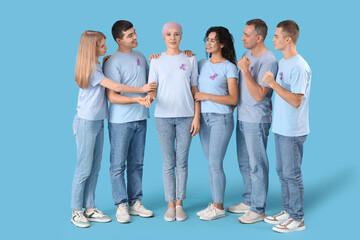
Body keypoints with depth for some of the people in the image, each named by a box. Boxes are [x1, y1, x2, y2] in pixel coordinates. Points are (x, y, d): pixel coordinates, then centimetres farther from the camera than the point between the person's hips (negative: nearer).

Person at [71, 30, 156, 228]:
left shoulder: (98, 66, 12)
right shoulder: (91, 69, -16)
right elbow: (116, 87, -20)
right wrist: (142, 89, -14)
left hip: (97, 122, 9)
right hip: (86, 122, -9)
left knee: (94, 168, 11)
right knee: (84, 168, -2)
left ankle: (90, 208, 19)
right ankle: (76, 212, 8)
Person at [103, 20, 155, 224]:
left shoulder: (140, 56, 12)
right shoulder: (113, 62, -10)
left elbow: (148, 80, 26)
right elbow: (112, 96, -15)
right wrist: (136, 99, -26)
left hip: (140, 119, 7)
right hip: (120, 121, -6)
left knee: (137, 164, 12)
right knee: (118, 164, 0)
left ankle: (135, 203, 21)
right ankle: (121, 205, 9)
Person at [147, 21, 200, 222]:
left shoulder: (190, 60, 6)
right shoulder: (156, 61, 6)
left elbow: (195, 90, 5)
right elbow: (152, 88, 2)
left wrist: (197, 117, -1)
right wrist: (150, 96, -23)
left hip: (186, 116, 0)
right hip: (163, 116, 0)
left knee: (182, 162, 4)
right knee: (168, 163, 3)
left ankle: (179, 203, 15)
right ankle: (170, 204, 13)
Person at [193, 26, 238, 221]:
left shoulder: (229, 67, -5)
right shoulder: (202, 64, 10)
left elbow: (233, 99, -11)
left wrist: (205, 96, -12)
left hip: (221, 119, -5)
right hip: (204, 118, 6)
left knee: (215, 164, -5)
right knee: (211, 164, 10)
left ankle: (219, 207, 7)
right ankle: (214, 204, 19)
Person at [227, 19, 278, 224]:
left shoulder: (268, 60, -17)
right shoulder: (247, 55, 11)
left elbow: (259, 95, -23)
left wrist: (245, 70, -27)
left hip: (256, 121, -9)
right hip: (242, 118, 9)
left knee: (257, 165, 0)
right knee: (245, 163, 17)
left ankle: (258, 209, 12)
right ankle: (248, 201, 31)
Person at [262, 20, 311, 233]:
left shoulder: (299, 67, -19)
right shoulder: (282, 62, 10)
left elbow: (296, 101, -24)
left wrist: (273, 84, -26)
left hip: (293, 131, -9)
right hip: (281, 127, 9)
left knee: (292, 174, 1)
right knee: (282, 172, 17)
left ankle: (297, 219, 14)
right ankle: (288, 211, 31)